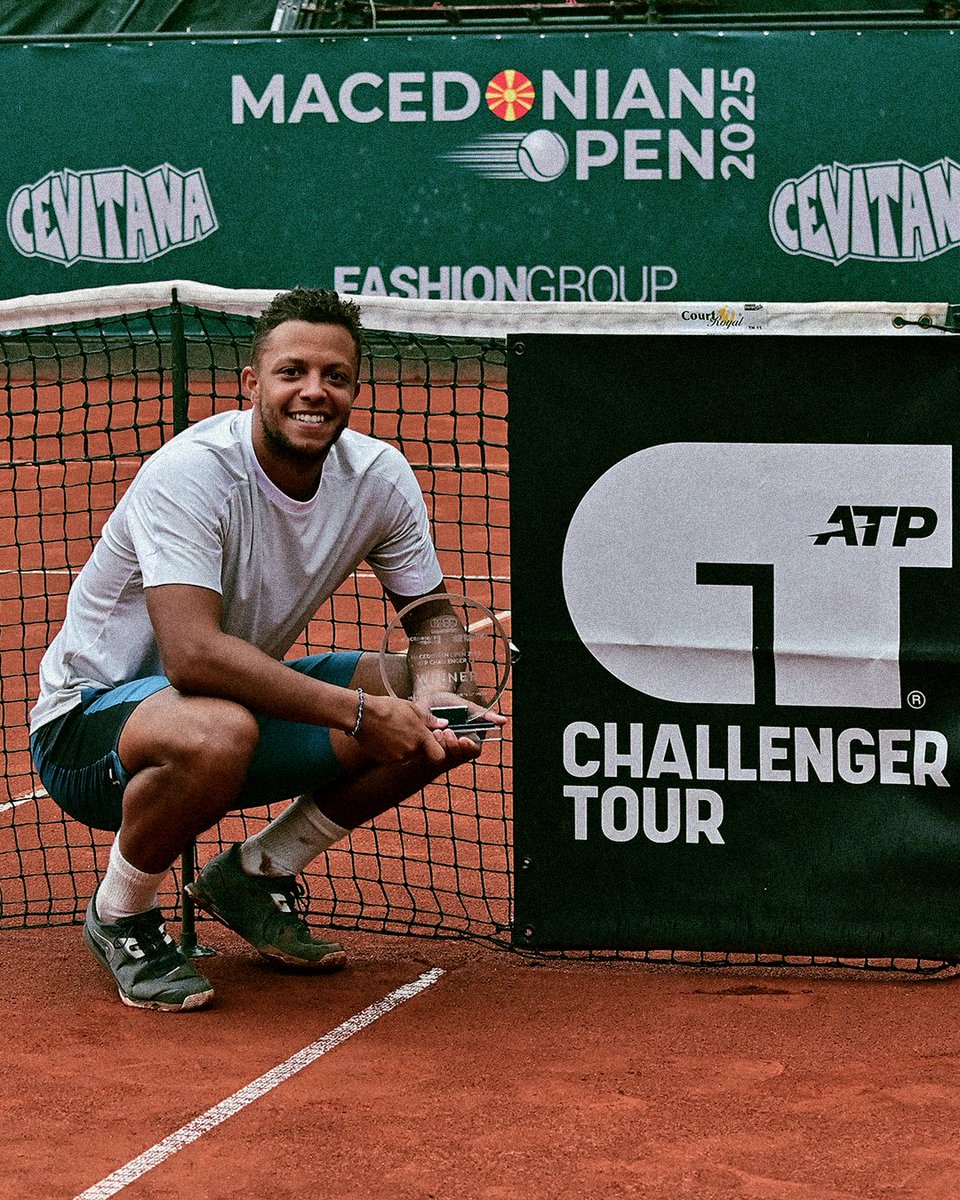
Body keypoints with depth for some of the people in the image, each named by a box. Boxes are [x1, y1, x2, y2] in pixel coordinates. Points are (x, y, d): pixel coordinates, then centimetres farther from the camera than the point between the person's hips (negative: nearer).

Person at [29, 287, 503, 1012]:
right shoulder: (189, 473, -27)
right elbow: (192, 654, -38)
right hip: (90, 715, -7)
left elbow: (432, 615, 4)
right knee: (217, 733, -41)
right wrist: (360, 712, -41)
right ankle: (121, 918, -9)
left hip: (248, 693, 7)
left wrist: (432, 694, -21)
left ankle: (254, 874, 9)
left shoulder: (379, 477, -8)